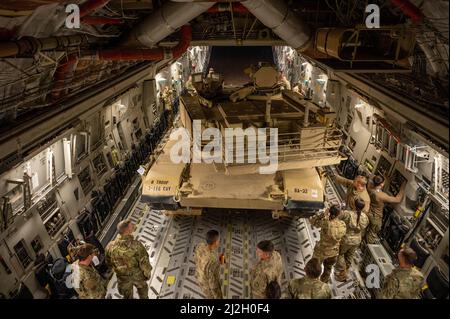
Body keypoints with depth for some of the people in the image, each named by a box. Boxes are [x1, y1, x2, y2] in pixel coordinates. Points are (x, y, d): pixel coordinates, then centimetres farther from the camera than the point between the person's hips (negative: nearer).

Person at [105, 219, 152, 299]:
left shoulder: (110, 246, -26)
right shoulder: (136, 245, -35)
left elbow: (109, 263, -7)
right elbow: (144, 262, -22)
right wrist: (148, 274, -2)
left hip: (122, 277, 2)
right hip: (137, 275, -2)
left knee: (127, 295, 29)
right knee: (142, 288, 31)